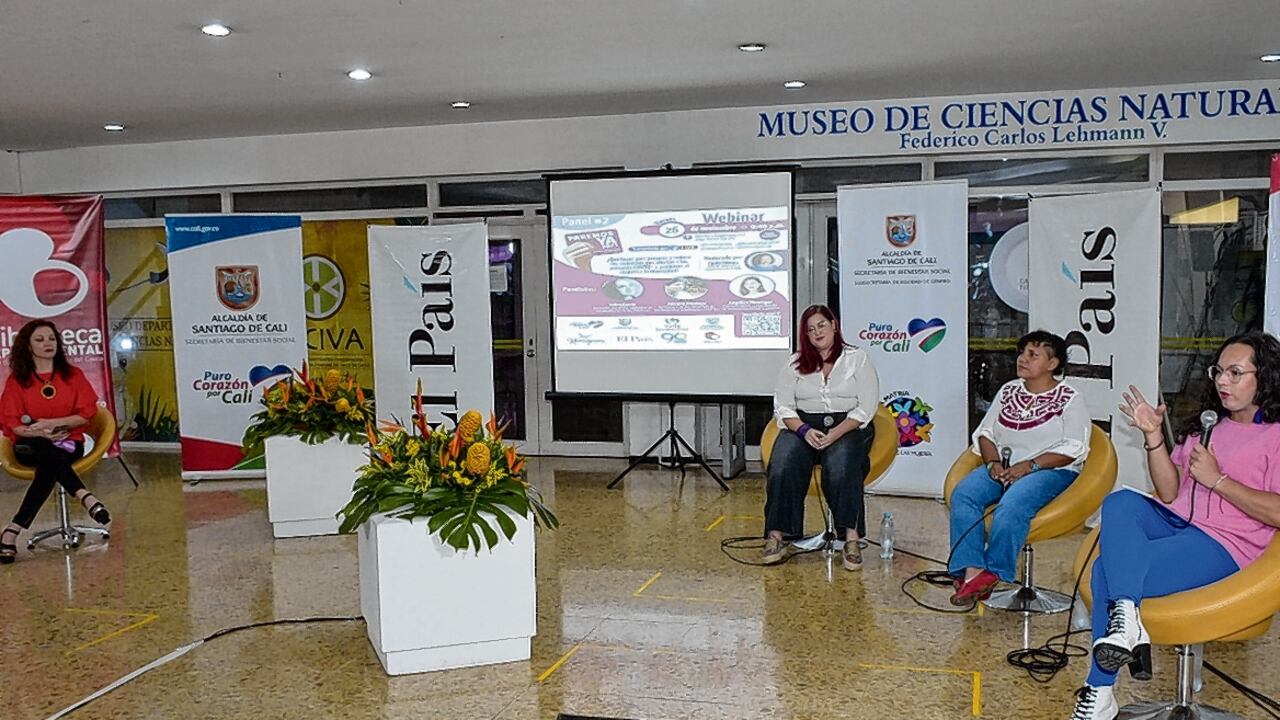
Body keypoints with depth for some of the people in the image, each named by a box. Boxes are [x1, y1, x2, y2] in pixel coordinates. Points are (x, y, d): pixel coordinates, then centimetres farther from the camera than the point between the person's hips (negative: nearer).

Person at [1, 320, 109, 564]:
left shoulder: (73, 375, 8)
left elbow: (86, 413, 2)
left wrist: (51, 423, -10)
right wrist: (42, 434, -16)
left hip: (68, 443, 1)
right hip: (31, 444, -1)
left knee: (48, 466, -34)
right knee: (49, 454, -38)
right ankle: (85, 497, -52)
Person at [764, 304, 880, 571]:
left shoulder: (857, 359, 6)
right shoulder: (794, 364, 13)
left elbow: (866, 408, -1)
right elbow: (783, 406, 6)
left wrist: (836, 433, -16)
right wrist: (804, 430, -14)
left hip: (848, 426, -2)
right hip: (803, 426, 2)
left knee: (840, 467, -34)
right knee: (783, 466, -28)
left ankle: (851, 538, -31)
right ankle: (777, 536, -27)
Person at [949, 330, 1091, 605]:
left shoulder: (1069, 398, 1)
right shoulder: (1008, 391, 18)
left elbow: (1073, 449, -8)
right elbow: (985, 432, 15)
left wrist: (1029, 465, -18)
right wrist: (993, 463, -6)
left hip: (1051, 470, -5)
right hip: (1003, 467, 5)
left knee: (1012, 504, -36)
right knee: (962, 494, -24)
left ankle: (993, 573, -24)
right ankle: (971, 571, -30)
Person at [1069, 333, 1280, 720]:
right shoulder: (1204, 426, 21)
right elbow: (1169, 494, 12)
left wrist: (1218, 479, -12)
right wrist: (1154, 437, 1)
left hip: (1225, 545, -6)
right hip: (1175, 523, 6)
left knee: (1107, 570, -27)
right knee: (1121, 503, -28)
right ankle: (1127, 616, -37)